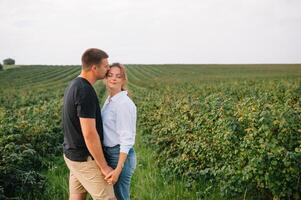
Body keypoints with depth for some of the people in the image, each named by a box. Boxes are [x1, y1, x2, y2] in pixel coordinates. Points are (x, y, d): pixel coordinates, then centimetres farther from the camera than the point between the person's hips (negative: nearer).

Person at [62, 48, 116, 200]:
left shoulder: (74, 85, 6)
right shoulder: (86, 92, -26)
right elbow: (89, 134, -27)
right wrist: (104, 167, -18)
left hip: (74, 153, 9)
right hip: (85, 159, -9)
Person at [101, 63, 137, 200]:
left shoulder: (124, 103, -18)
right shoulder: (109, 100, 9)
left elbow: (127, 139, -22)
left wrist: (118, 169, -26)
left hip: (120, 156, -9)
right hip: (109, 153, 9)